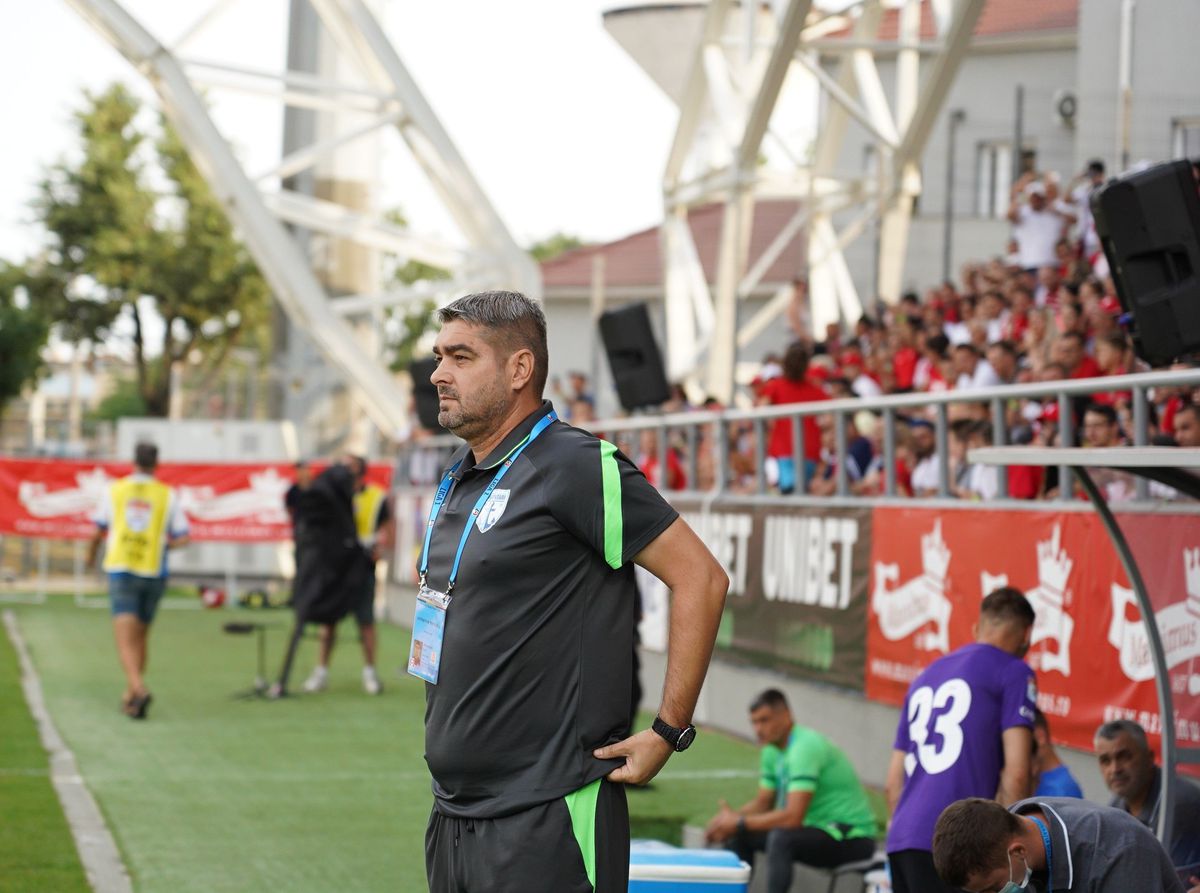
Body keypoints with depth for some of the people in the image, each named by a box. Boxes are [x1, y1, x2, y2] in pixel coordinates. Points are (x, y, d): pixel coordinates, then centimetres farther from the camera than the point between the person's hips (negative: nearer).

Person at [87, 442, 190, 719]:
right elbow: (182, 537, -1)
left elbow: (99, 531, 12)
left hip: (121, 569, -2)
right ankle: (130, 696, 23)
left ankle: (139, 689, -30)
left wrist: (92, 553, 32)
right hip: (154, 571, 2)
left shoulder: (115, 490, 3)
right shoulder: (168, 495, 2)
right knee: (141, 636, 16)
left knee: (125, 639, -9)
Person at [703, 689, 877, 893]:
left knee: (780, 837, -35)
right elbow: (762, 803, 13)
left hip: (853, 838, -10)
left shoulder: (805, 746, -23)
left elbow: (793, 816, -29)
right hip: (818, 828, 10)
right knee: (738, 835, 6)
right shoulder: (772, 752, 6)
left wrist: (739, 823, -22)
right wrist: (731, 818, -8)